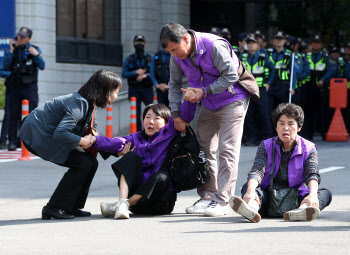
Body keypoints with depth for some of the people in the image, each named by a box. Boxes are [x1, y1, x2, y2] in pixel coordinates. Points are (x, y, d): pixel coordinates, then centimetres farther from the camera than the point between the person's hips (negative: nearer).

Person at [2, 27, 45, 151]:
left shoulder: (34, 49, 4)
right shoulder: (14, 50, 8)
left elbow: (42, 66, -6)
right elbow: (6, 66, -3)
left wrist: (36, 55, -21)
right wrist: (11, 51, -8)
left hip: (29, 88, -1)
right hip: (15, 88, 1)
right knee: (14, 116, -1)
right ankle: (12, 141, 0)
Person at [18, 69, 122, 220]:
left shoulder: (88, 103, 7)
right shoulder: (80, 103, -25)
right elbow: (60, 133, -34)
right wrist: (82, 141, -21)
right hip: (37, 136, -10)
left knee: (91, 163, 3)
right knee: (83, 163, -15)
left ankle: (72, 207, 10)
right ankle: (54, 208, -10)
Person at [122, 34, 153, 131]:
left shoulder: (150, 59, 8)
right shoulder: (129, 60, 9)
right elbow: (124, 74, 1)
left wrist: (145, 75, -17)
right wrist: (136, 72, -11)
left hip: (147, 89, -1)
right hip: (134, 90, 1)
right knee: (136, 113, -1)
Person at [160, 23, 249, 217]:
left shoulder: (215, 46, -26)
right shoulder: (177, 56, -5)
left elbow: (230, 76, -23)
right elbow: (175, 84, 7)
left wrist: (203, 91, -26)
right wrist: (176, 114, 1)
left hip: (232, 101, -7)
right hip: (209, 105, 7)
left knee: (227, 150, -11)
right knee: (204, 149, 4)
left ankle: (222, 202, -13)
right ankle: (207, 196, 12)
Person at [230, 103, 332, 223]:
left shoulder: (308, 149, 3)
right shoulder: (266, 146, 4)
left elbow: (312, 175, -13)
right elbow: (257, 171, -13)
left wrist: (312, 195, -37)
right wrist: (250, 191, -36)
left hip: (296, 199, 0)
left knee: (326, 194, -24)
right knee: (247, 187, -24)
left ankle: (303, 209, -59)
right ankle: (252, 208, -61)